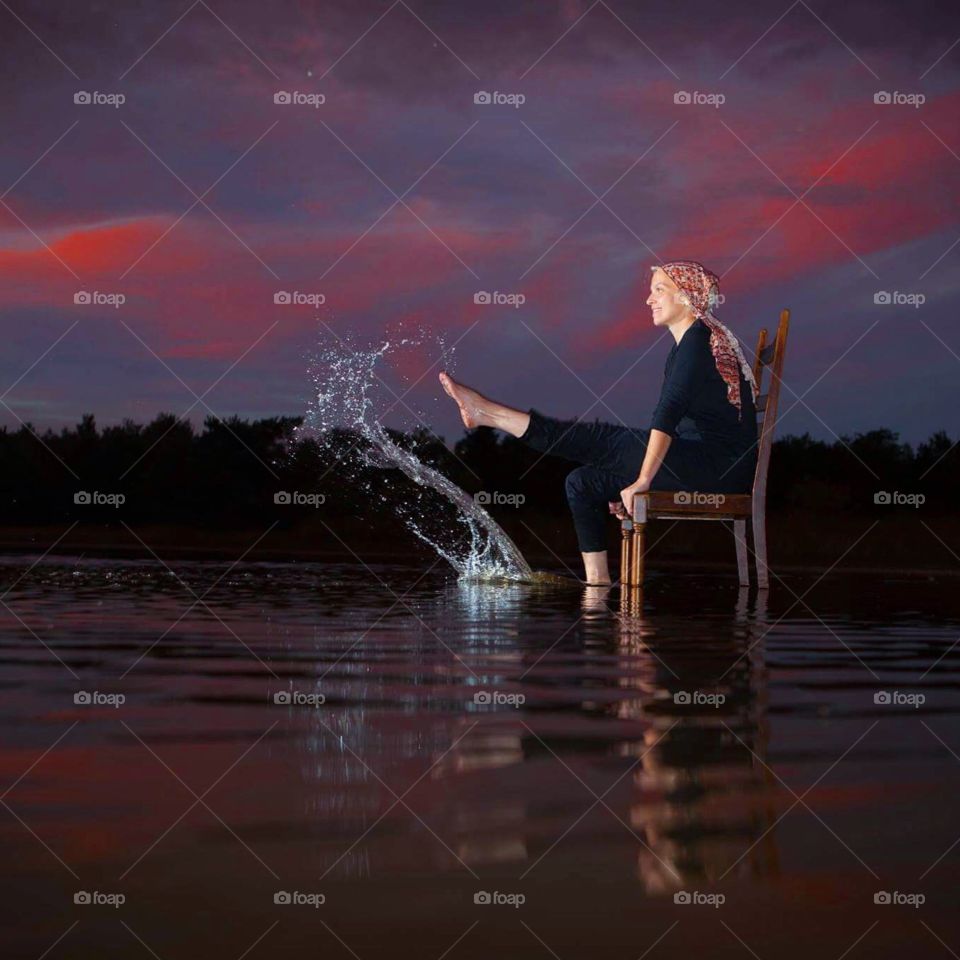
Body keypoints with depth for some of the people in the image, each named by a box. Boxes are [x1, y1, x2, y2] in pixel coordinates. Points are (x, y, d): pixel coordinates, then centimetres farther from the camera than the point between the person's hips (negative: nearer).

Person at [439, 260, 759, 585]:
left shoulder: (699, 338, -11)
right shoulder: (688, 342, 21)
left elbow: (668, 413, -21)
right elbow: (672, 419, 21)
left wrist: (643, 480, -24)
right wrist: (631, 478, 16)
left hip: (722, 466, -9)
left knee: (596, 440, -13)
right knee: (584, 481, 4)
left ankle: (488, 412, -6)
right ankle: (597, 583, 0)